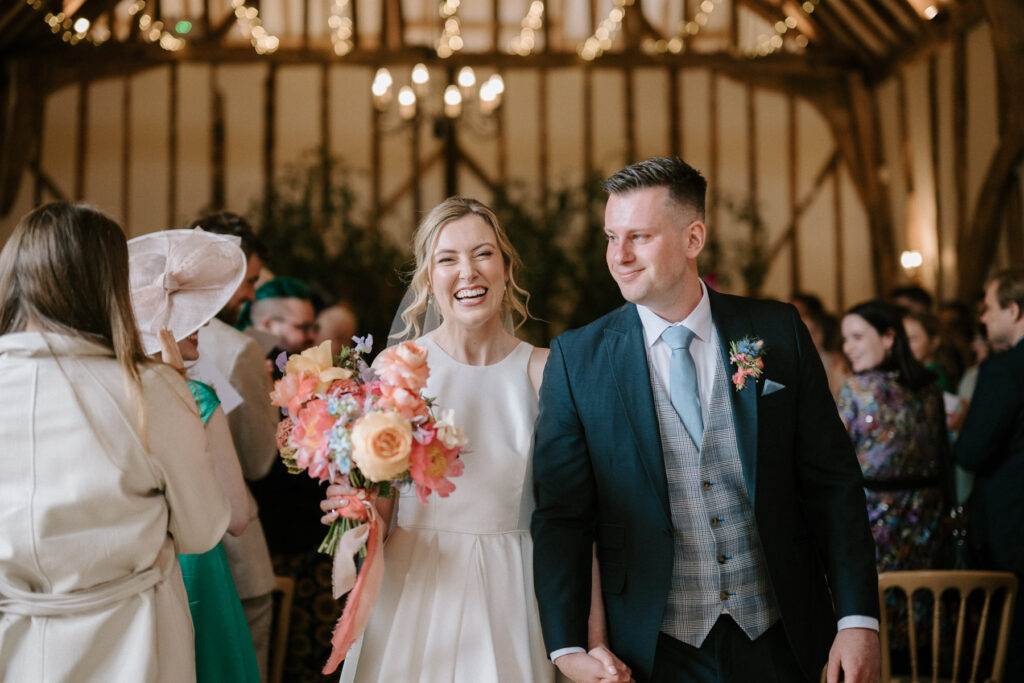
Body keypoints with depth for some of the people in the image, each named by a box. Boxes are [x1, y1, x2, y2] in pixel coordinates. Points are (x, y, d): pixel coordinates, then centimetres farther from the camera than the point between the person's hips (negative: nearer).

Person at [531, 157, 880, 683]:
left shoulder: (777, 332, -2)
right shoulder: (576, 358, -5)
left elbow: (833, 484, -1)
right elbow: (560, 514, -5)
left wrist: (858, 619, -6)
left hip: (779, 639, 1)